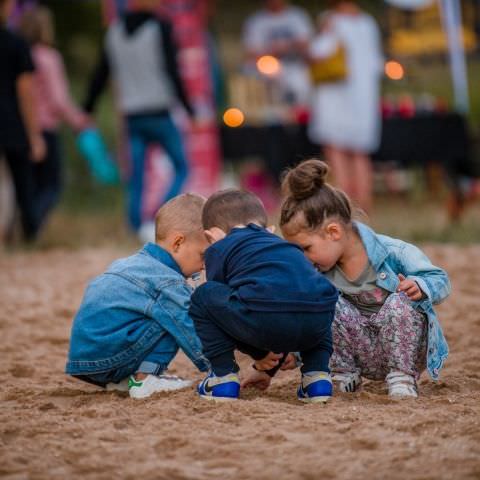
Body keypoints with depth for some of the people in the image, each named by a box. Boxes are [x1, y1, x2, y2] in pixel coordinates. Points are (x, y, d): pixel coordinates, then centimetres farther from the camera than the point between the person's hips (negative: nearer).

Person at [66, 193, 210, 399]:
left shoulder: (131, 263, 20)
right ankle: (145, 380, -10)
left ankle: (119, 380, 11)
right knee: (174, 321, -10)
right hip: (106, 356, -9)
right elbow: (191, 333, -11)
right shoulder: (167, 281, -11)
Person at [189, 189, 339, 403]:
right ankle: (317, 375, 22)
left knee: (203, 297, 19)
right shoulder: (283, 244, 41)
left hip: (264, 319, -5)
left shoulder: (219, 248, 24)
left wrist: (258, 354, 32)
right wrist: (269, 370, 57)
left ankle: (224, 377, 15)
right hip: (315, 325, 5)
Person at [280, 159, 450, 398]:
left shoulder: (393, 253, -19)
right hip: (364, 358, 3)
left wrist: (420, 287, -35)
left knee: (400, 304, -33)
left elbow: (440, 280, -13)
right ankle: (344, 377, -8)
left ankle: (402, 379, -19)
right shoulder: (317, 272, -6)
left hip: (407, 351, -3)